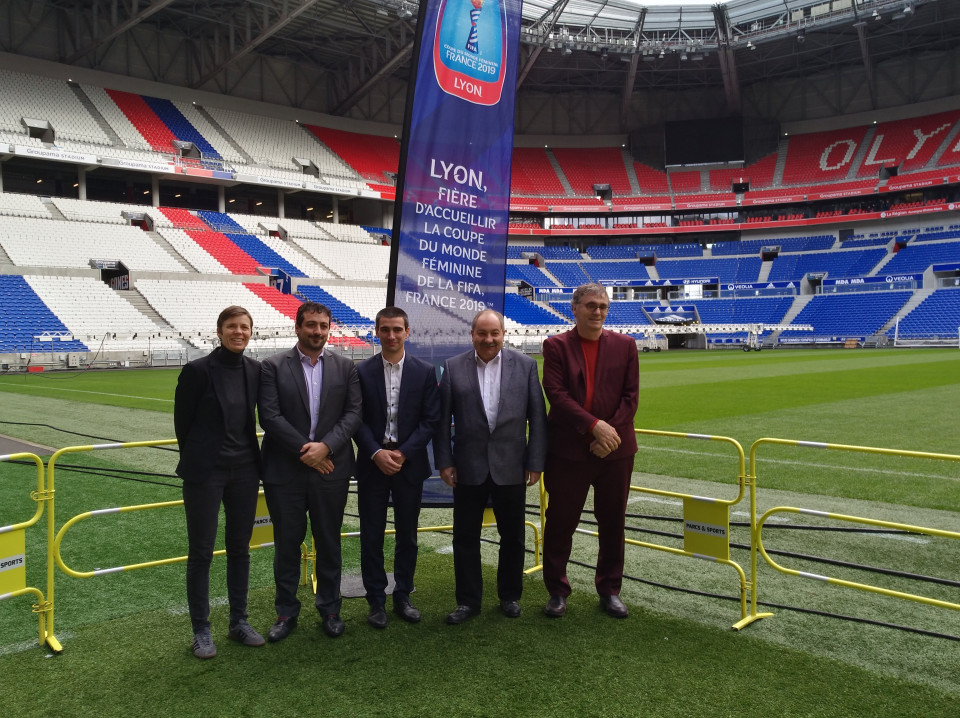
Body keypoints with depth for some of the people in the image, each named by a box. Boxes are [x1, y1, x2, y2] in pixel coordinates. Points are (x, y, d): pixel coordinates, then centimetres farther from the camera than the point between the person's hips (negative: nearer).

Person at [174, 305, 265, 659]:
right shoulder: (198, 370, -11)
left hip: (244, 470, 5)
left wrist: (247, 455, 14)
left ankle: (239, 621, 27)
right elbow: (182, 421, -2)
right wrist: (198, 459, 7)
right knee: (201, 552, 5)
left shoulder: (255, 370, 2)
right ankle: (201, 630, 18)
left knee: (240, 548, 13)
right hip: (205, 472, -4)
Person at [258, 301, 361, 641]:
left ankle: (330, 608, 27)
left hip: (330, 469, 2)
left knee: (329, 542, 11)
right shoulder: (274, 366, -1)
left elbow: (353, 412, -1)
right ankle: (286, 612, 24)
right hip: (285, 470, -1)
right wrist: (304, 450, -14)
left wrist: (326, 446, -14)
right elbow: (269, 416, -9)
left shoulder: (345, 367, 5)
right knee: (287, 543, 8)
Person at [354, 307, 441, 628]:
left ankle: (402, 596, 25)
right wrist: (376, 453, -15)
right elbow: (357, 419, -2)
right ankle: (376, 600, 18)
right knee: (372, 536, 5)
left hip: (409, 463, 1)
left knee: (407, 535, 10)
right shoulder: (361, 372, 0)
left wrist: (403, 453, -12)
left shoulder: (425, 372, 0)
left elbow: (431, 419, -3)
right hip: (372, 463, 0)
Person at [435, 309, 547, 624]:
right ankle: (468, 600, 23)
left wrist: (535, 462, -3)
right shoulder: (453, 367, 1)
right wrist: (444, 461, -3)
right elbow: (443, 419, 1)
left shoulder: (525, 365, 0)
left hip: (511, 467, 0)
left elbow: (537, 417, 0)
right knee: (465, 536, 8)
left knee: (512, 536, 12)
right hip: (468, 468, 0)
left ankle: (510, 596, 30)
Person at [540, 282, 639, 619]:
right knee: (560, 522, 6)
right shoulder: (556, 346, -1)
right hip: (568, 449, -2)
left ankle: (610, 591, 27)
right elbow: (556, 393, -11)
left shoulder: (625, 345, 6)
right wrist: (594, 425, -18)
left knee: (612, 523, 11)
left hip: (614, 450, 2)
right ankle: (557, 591, 21)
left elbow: (630, 396, 2)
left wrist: (611, 432, -11)